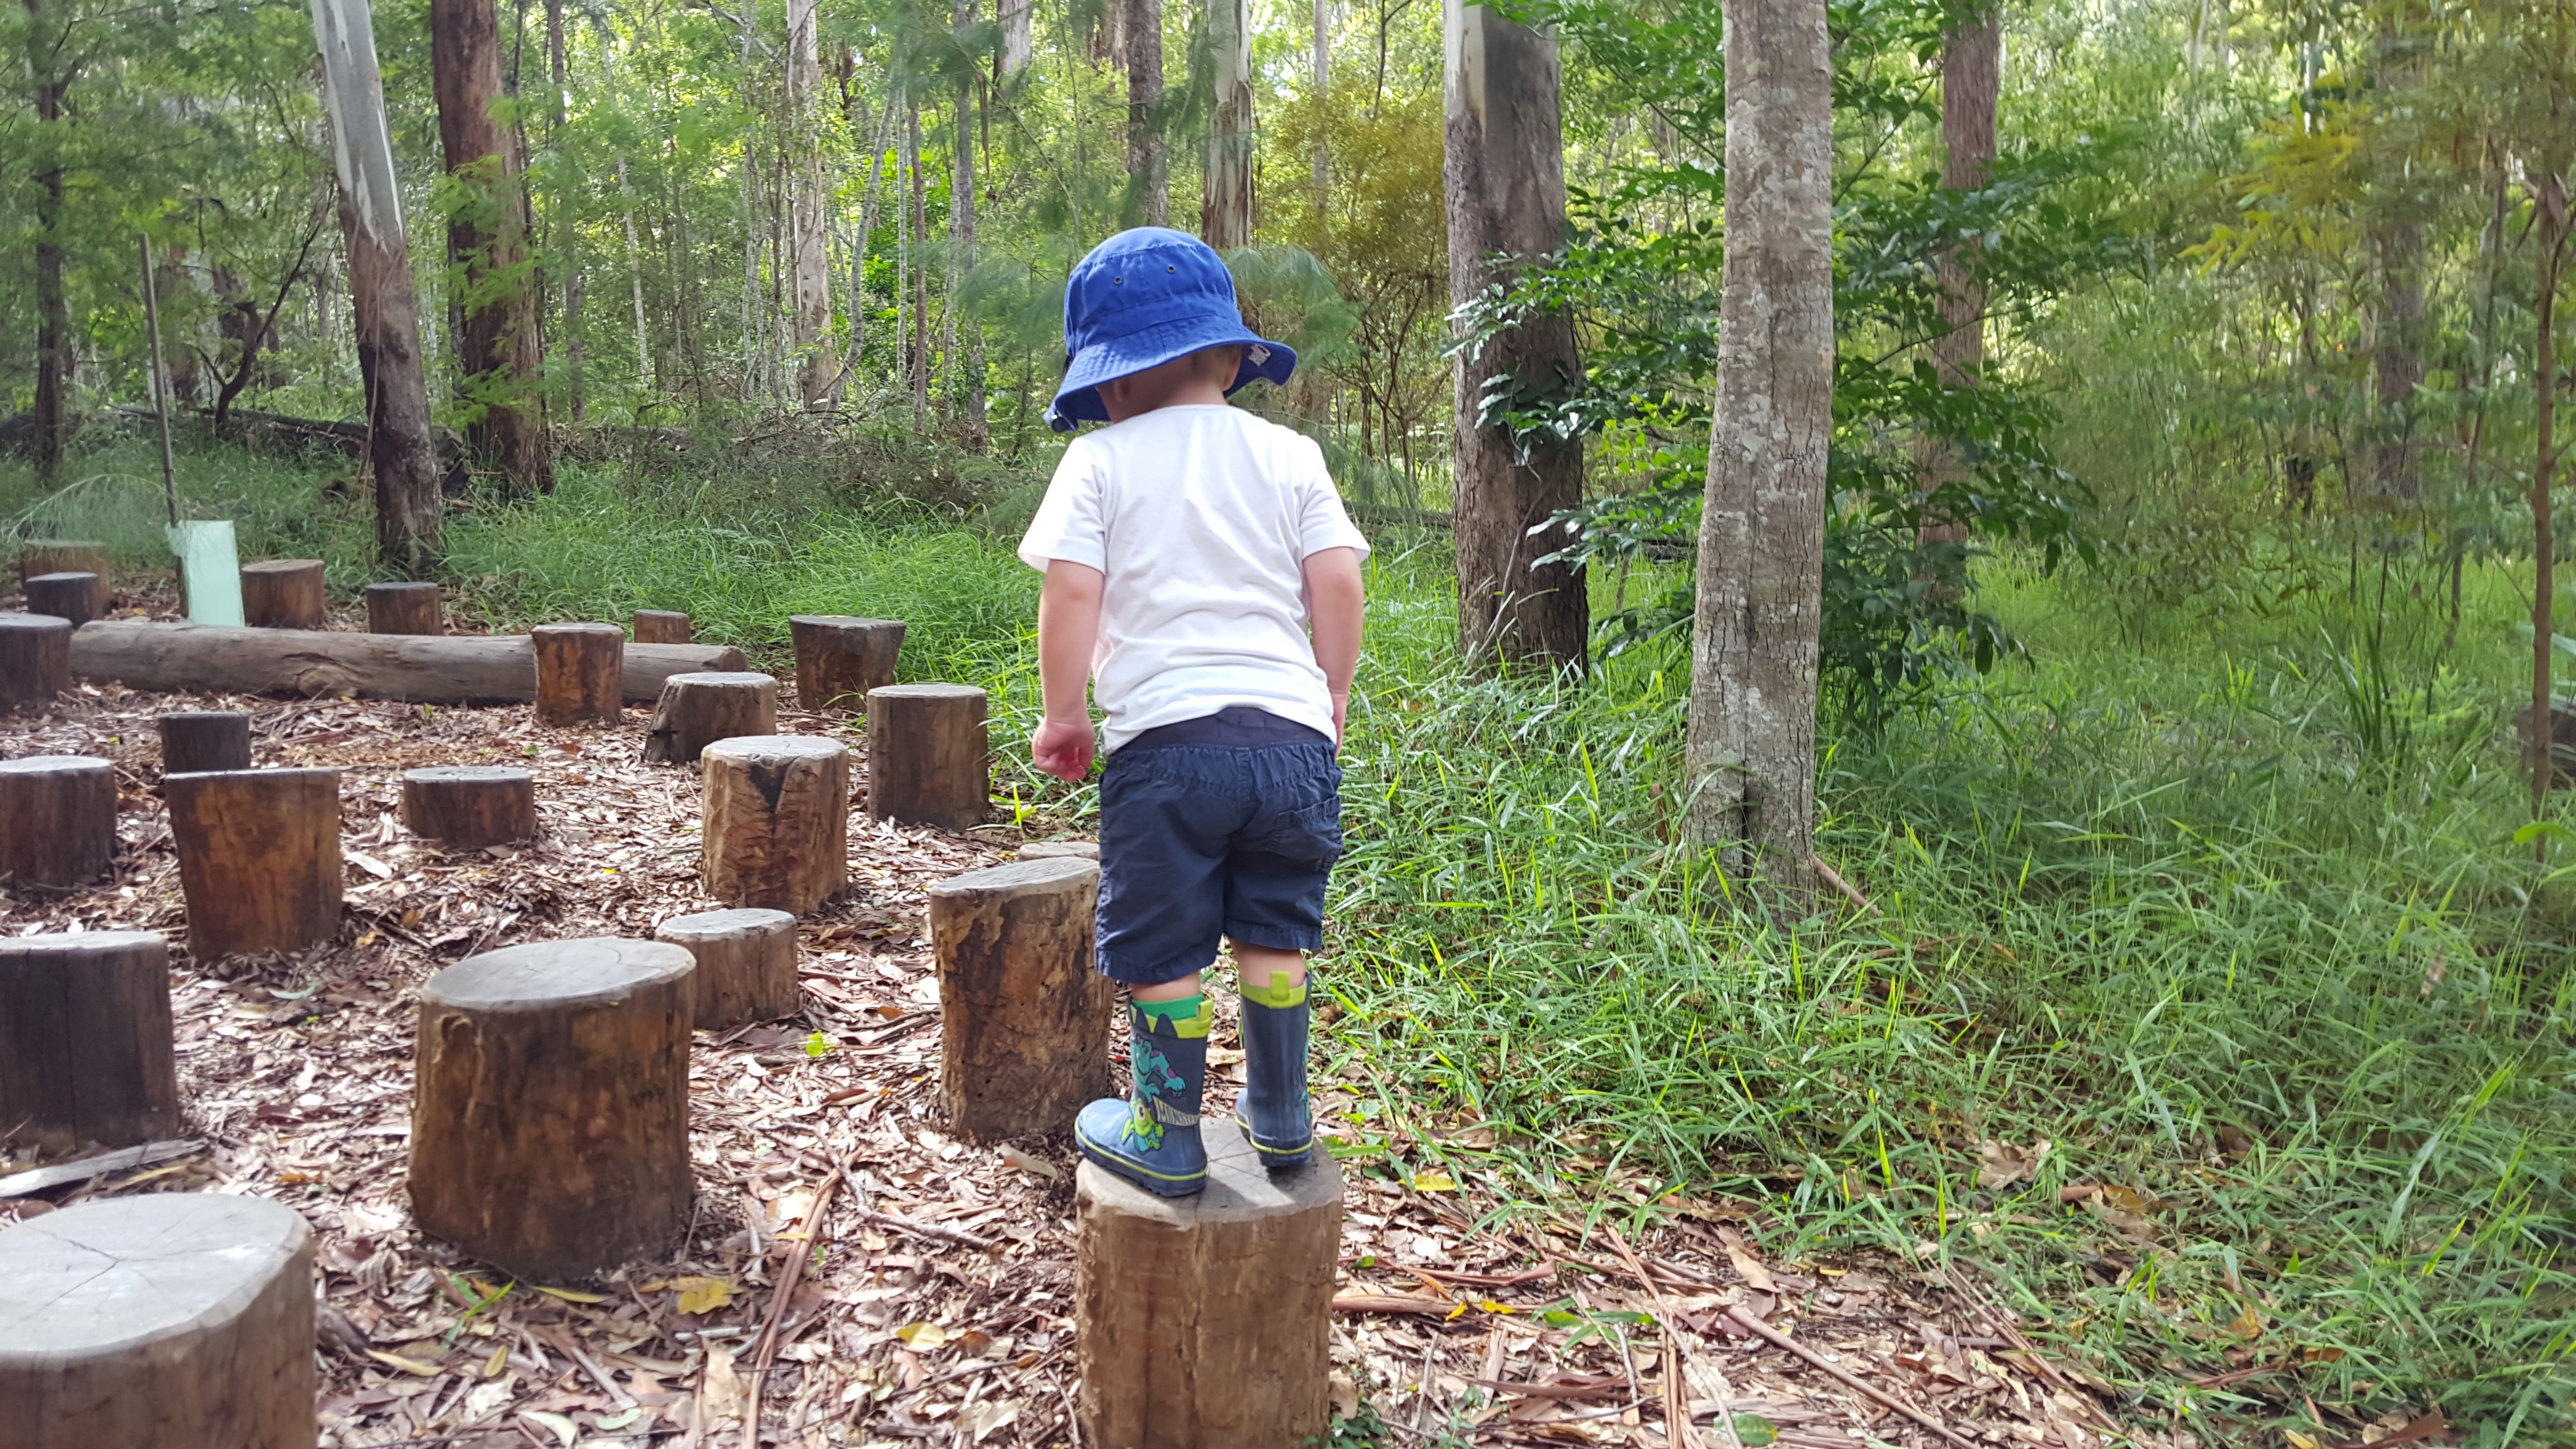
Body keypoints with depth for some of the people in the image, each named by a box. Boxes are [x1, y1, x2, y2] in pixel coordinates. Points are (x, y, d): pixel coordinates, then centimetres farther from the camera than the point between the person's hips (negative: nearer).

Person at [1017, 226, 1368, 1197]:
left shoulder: (1100, 462, 1)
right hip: (1291, 733, 4)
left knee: (1161, 950, 7)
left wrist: (1063, 715, 5)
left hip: (1164, 733, -3)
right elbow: (1338, 583, 4)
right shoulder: (1289, 455, 9)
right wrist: (1331, 698, 16)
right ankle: (1280, 1118, 27)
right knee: (1273, 934, 17)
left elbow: (1071, 592, -6)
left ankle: (1168, 1136, 17)